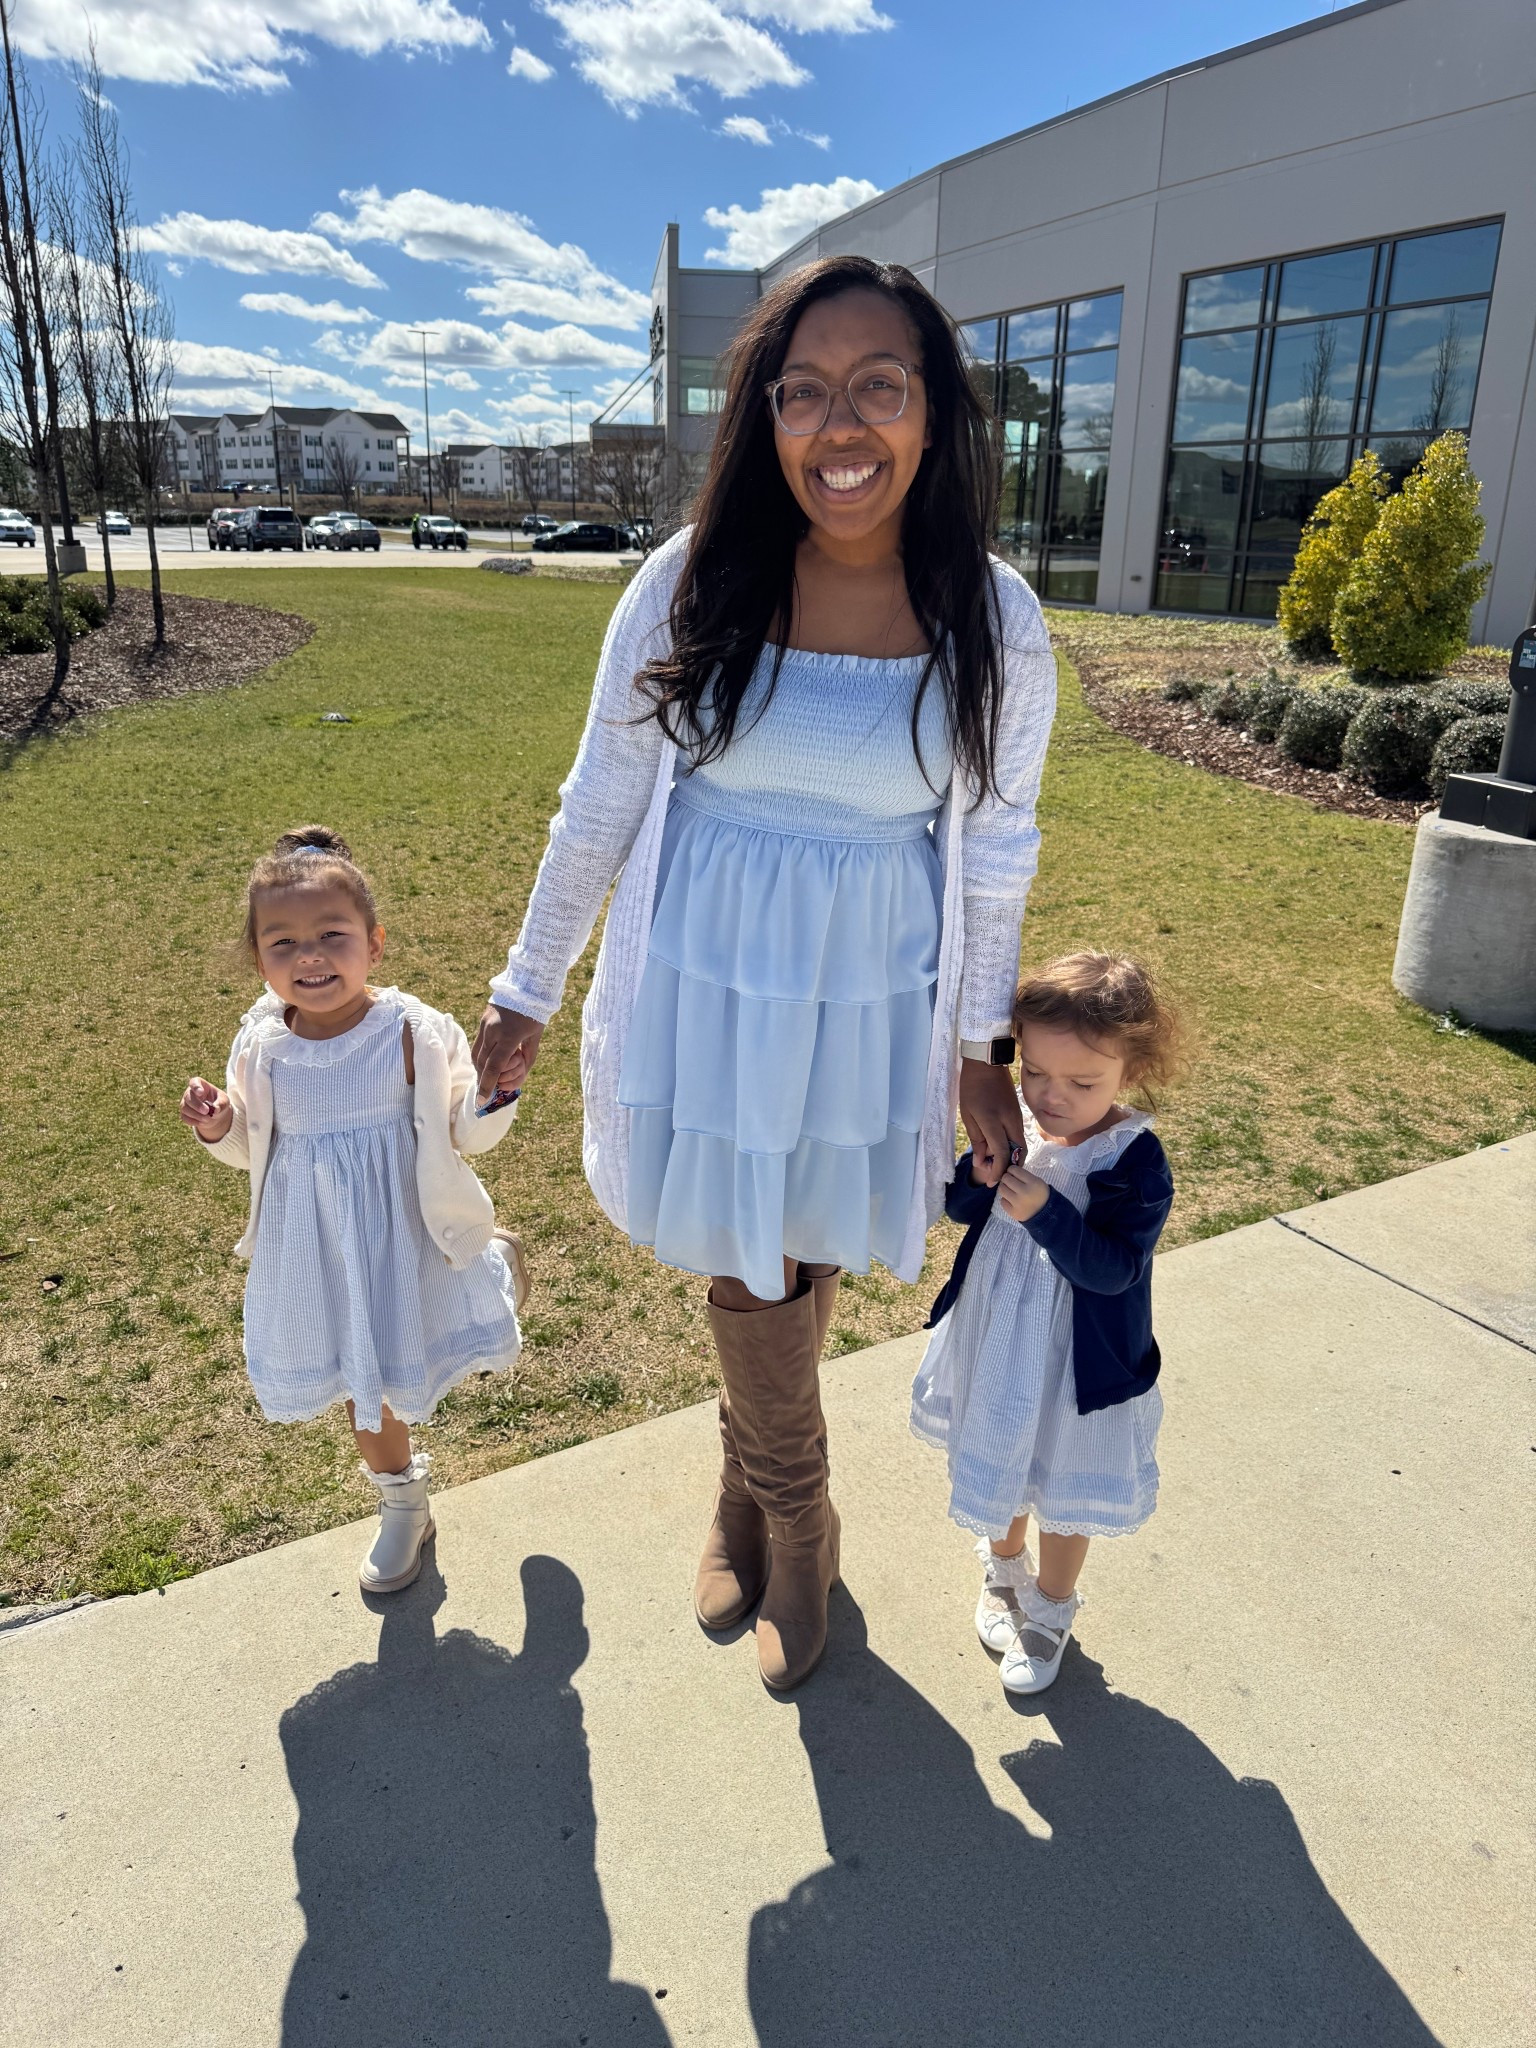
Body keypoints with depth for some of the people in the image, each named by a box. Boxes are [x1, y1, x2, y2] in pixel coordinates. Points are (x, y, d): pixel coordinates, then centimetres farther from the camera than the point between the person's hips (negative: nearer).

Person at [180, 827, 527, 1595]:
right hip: (317, 1249, 3)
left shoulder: (413, 1033, -21)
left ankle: (493, 1260, 47)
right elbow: (256, 1146, 6)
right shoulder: (263, 1047, -10)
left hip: (405, 1235, -3)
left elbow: (466, 1134, -14)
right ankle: (402, 1505, 47)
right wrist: (219, 1128, -15)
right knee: (361, 1384, 21)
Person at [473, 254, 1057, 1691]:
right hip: (704, 988, 0)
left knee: (803, 1261, 12)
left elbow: (995, 852, 2)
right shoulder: (690, 587, -10)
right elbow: (599, 807, -1)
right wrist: (526, 993, 5)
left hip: (873, 1007, 1)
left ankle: (747, 1491, 45)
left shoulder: (991, 621, -8)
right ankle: (795, 1527, 40)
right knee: (748, 1271, 9)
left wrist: (981, 1051, 7)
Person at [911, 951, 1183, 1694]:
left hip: (1077, 1360, -4)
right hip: (995, 1338, 4)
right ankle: (1005, 1567, 55)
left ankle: (1051, 1608, 45)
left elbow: (1112, 1268, -28)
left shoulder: (1134, 1161, -24)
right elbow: (959, 1209, -4)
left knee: (1065, 1491, 18)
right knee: (999, 1469, 26)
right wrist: (981, 1177, -26)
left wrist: (1045, 1211, -41)